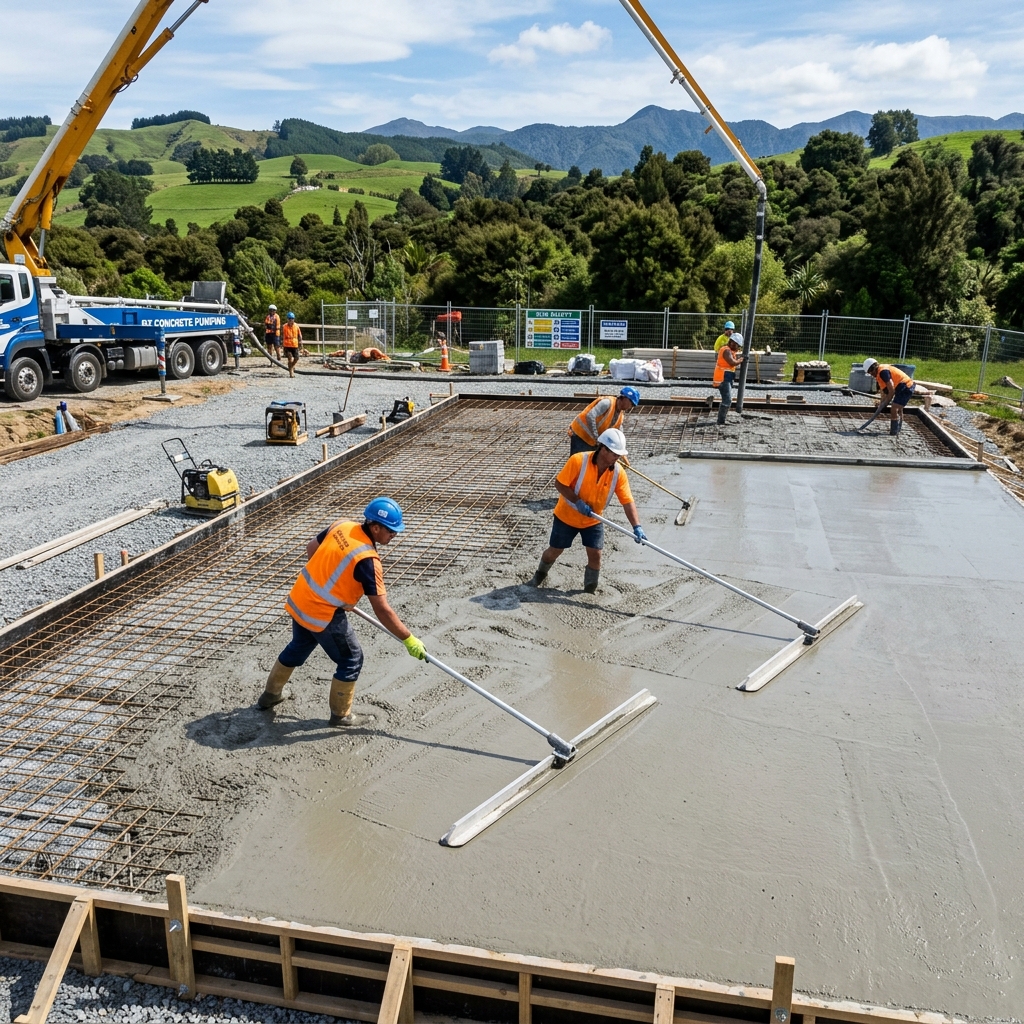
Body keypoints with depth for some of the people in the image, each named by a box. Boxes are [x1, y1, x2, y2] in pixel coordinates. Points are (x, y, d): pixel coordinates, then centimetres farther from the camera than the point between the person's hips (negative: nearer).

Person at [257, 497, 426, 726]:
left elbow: (311, 548, 14)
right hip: (323, 614, -8)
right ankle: (341, 715, 24)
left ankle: (270, 695, 49)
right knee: (351, 660, 10)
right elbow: (382, 610, -23)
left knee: (298, 648, 30)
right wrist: (409, 640, -15)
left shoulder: (342, 525, -4)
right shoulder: (367, 560, -25)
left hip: (299, 600, 8)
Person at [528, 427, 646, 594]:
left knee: (595, 555, -4)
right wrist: (578, 502, -29)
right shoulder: (578, 460, -27)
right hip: (566, 516, -2)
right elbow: (559, 484, -20)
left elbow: (628, 501, -19)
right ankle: (540, 574, 43)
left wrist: (637, 526, -30)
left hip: (593, 521, 2)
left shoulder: (618, 472, -17)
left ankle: (589, 591, 19)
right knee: (554, 551, 12)